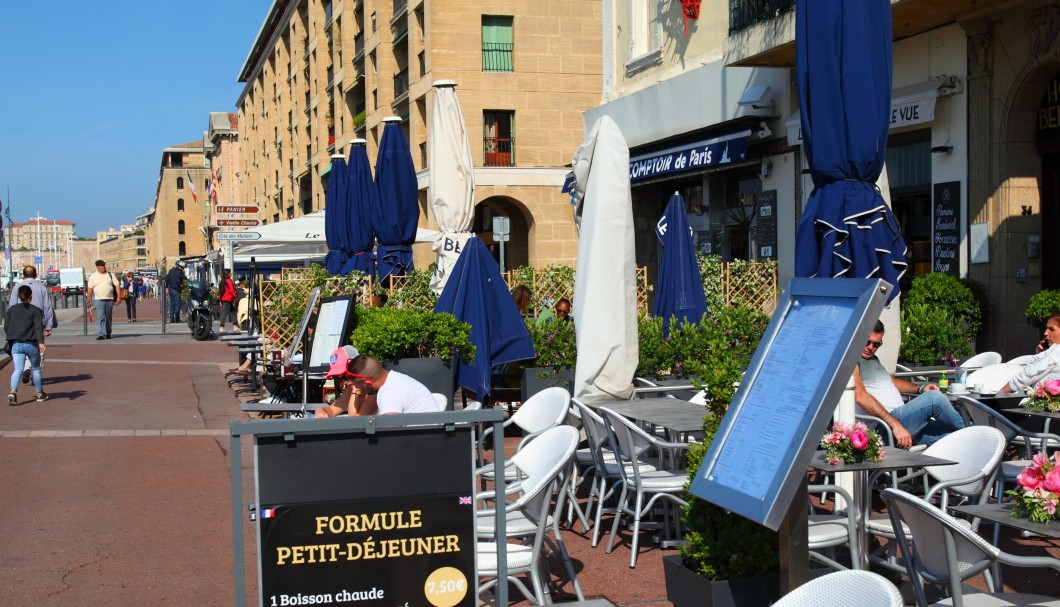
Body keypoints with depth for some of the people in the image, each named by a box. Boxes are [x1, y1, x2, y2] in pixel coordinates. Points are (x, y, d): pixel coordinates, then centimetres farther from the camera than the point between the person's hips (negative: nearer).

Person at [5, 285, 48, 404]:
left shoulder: (12, 309, 8)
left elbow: (6, 326, 11)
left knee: (17, 369, -3)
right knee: (36, 369, 14)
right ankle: (40, 394, 25)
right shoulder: (36, 310, -2)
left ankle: (13, 391, -26)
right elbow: (39, 327, -13)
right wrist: (41, 342, -21)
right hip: (31, 344, -2)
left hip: (16, 344, 2)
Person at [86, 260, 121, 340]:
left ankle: (108, 333, 21)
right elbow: (89, 289, 5)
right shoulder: (93, 277, 5)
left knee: (109, 318, 10)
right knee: (101, 317, -11)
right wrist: (88, 299, -1)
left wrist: (118, 297, -4)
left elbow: (116, 285, 5)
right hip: (99, 300, -2)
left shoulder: (110, 275, 7)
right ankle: (101, 334, -16)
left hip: (110, 299, 2)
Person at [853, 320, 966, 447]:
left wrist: (920, 388, 16)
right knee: (935, 398, -19)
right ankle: (964, 429, 5)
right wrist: (895, 425, -27)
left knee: (954, 437, -6)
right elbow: (860, 396, -20)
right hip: (883, 426, -10)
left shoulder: (873, 359, 25)